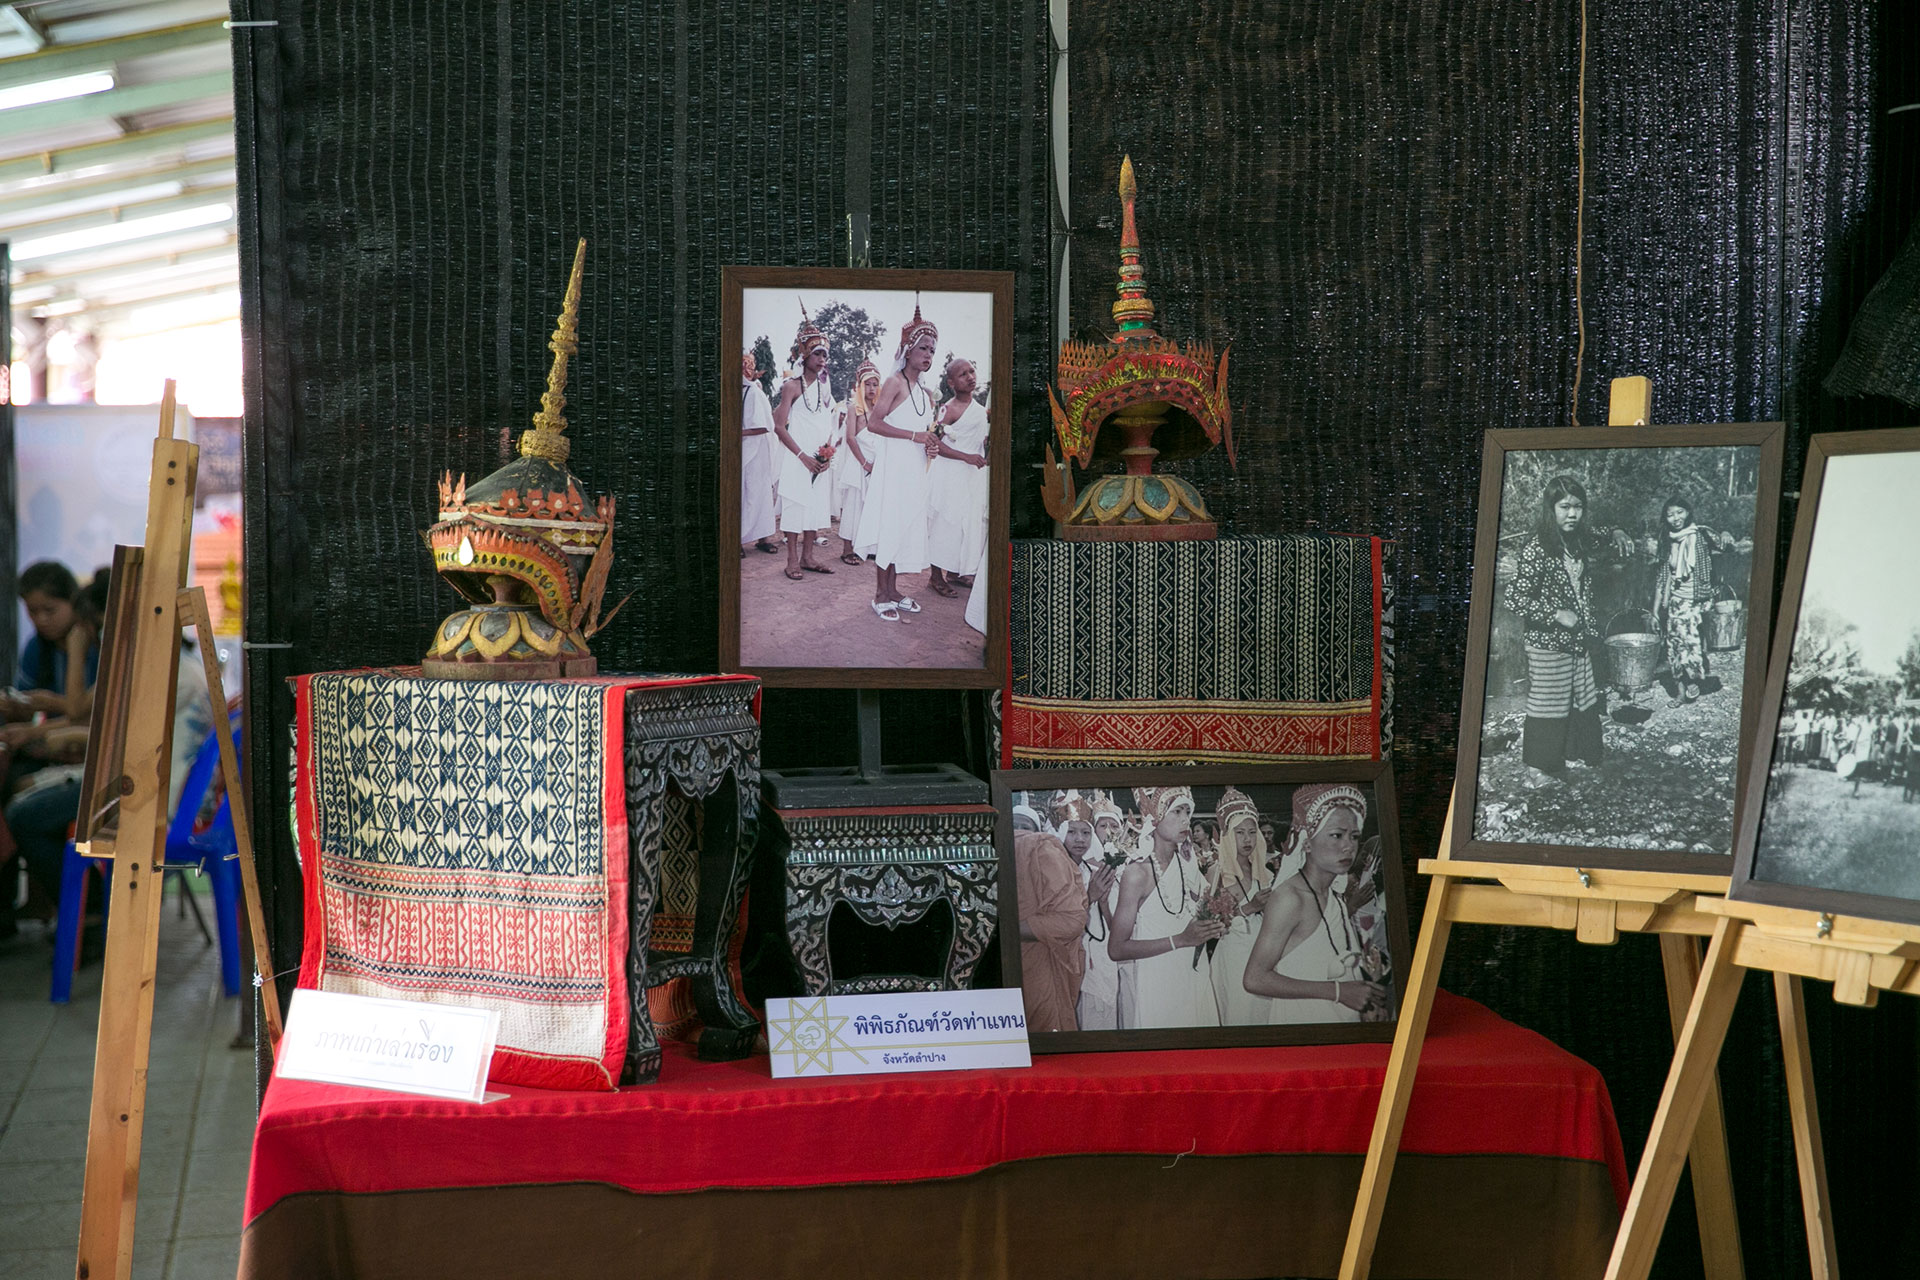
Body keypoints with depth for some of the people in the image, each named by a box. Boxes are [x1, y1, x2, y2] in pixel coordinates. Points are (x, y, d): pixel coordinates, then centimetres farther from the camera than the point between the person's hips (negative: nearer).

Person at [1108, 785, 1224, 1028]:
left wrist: (1212, 928, 2)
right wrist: (1179, 940, -20)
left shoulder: (1187, 866, 8)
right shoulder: (1138, 873, -12)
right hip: (1155, 987, -6)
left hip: (1194, 980, 6)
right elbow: (1116, 948, -15)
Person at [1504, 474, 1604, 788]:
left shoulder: (1577, 544, 6)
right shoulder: (1537, 549, -18)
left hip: (1577, 644, 8)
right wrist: (1557, 614, -21)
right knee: (1547, 707, 1)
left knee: (1579, 703, 15)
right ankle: (1537, 771, 13)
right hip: (1548, 645, -7)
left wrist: (1590, 629, 13)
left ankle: (1570, 757, 30)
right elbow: (1515, 598, -21)